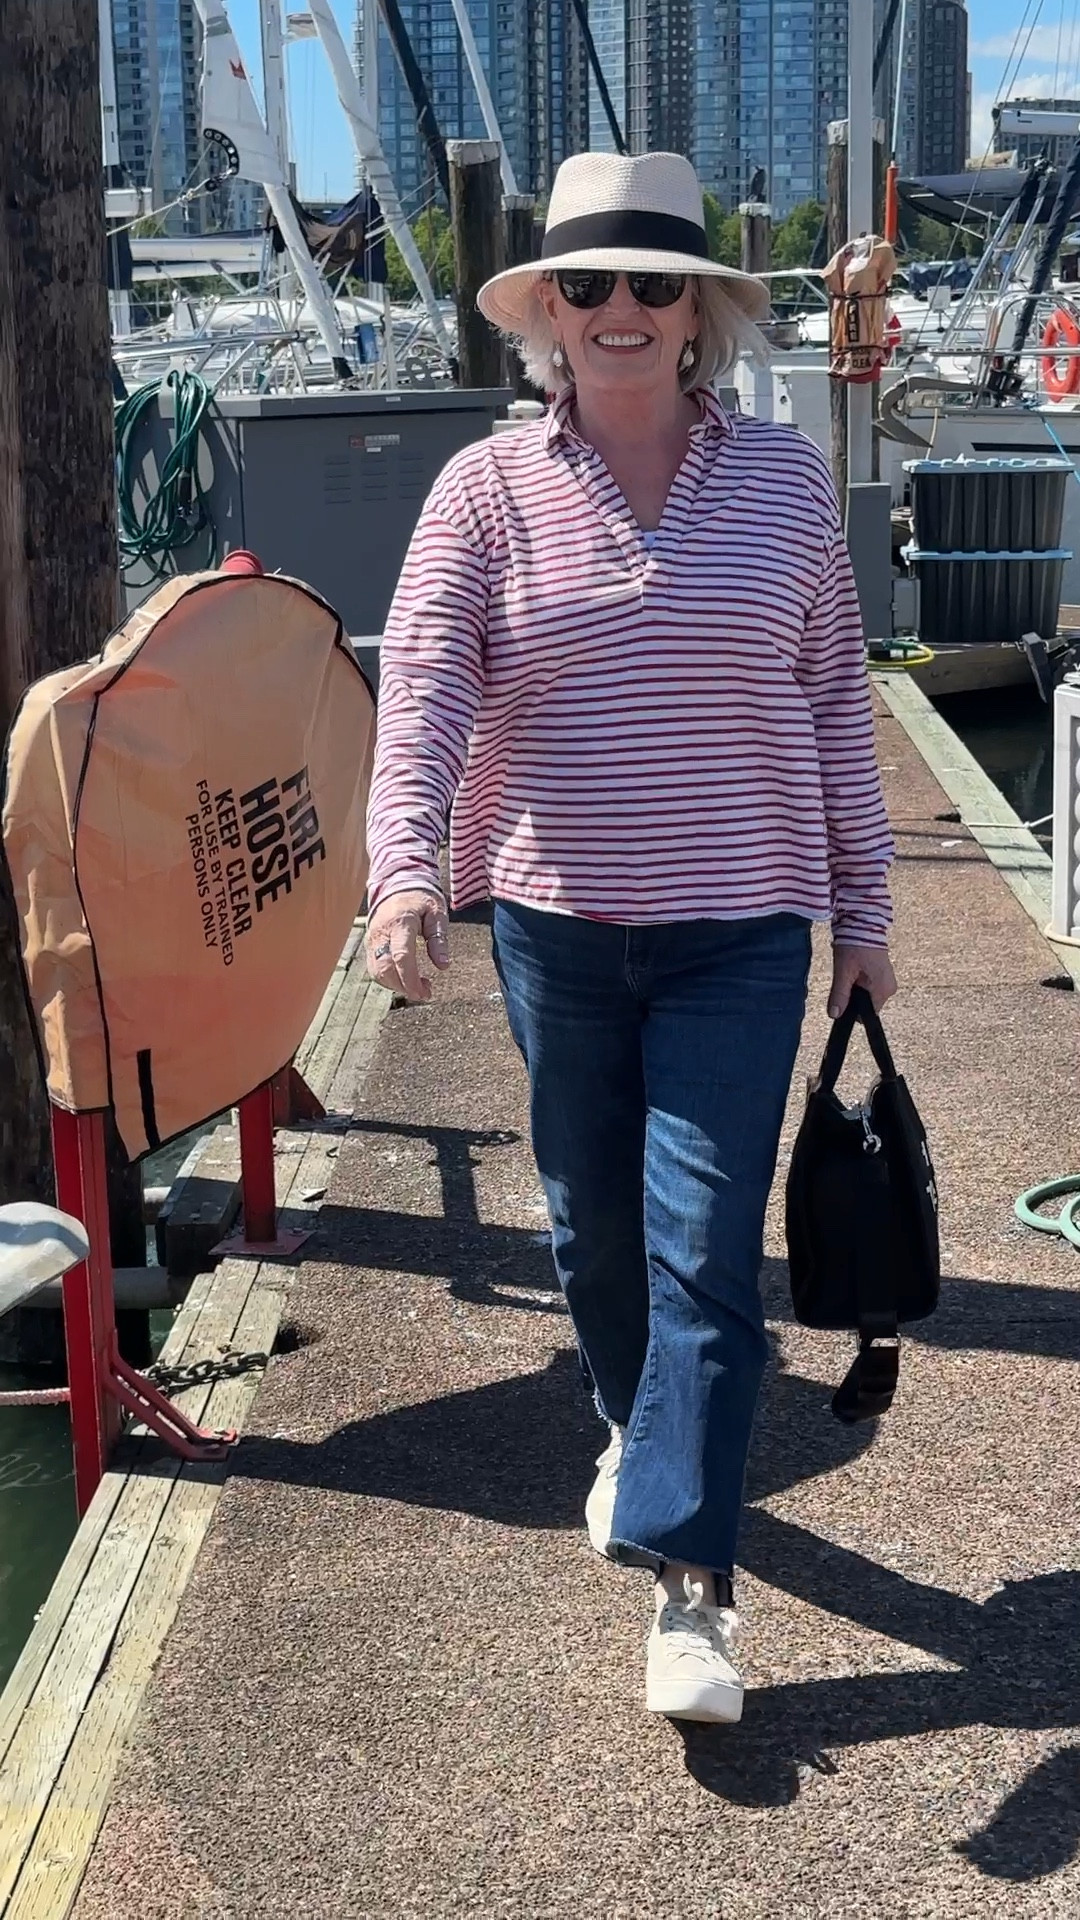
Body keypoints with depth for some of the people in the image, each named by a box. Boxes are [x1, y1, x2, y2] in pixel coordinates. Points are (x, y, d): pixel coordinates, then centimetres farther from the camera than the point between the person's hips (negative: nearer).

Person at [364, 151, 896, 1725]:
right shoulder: (487, 490, -1)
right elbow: (422, 686, -12)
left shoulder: (783, 476, 2)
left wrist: (862, 906, 6)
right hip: (555, 920, 1)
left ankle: (689, 1583, 1)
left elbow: (835, 699, 6)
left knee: (705, 1248, -5)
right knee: (592, 1223, 16)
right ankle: (640, 1434, 44)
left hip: (738, 930, -1)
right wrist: (405, 867, -28)